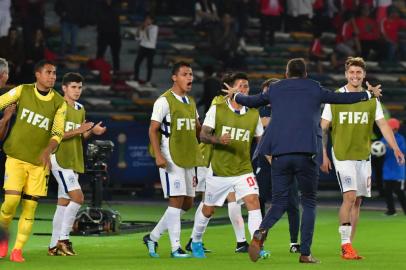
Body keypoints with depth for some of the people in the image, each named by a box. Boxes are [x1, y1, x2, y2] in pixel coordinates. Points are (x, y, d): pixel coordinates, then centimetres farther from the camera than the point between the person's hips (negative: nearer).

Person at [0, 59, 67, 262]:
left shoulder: (59, 103, -2)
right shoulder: (22, 91, -3)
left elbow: (58, 133, -7)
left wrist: (48, 150, -25)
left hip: (39, 161, 1)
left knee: (30, 206, -2)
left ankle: (18, 249, 8)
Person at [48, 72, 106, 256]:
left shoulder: (80, 110, 15)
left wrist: (91, 131, 0)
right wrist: (77, 131, -21)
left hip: (74, 161, 8)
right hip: (60, 158, -8)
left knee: (64, 203, 8)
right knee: (77, 197, -17)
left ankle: (54, 245, 12)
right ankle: (63, 238, -9)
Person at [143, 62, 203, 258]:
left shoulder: (190, 102, 15)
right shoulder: (164, 101, -8)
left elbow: (198, 129, 25)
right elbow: (153, 130, -11)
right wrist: (158, 155, -21)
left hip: (188, 159, 8)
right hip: (171, 158, -8)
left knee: (187, 203, 9)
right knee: (177, 200, -9)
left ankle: (152, 237, 19)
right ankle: (176, 248, -5)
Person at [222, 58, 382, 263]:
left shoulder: (275, 89, 14)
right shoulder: (315, 89, 9)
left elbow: (251, 101, 27)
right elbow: (342, 98, 19)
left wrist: (235, 95, 49)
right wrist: (369, 94, 35)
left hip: (280, 154, 2)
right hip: (307, 153, -2)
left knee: (278, 203, 7)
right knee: (309, 203, 10)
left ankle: (261, 231, -24)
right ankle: (305, 253, 2)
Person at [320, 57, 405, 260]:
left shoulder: (371, 100, 7)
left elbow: (383, 125, 3)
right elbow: (322, 129, 2)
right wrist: (323, 155, -6)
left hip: (363, 156, 4)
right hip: (342, 155, -4)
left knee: (357, 200, 5)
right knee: (349, 196, -17)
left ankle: (348, 246, 12)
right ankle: (345, 245, -14)